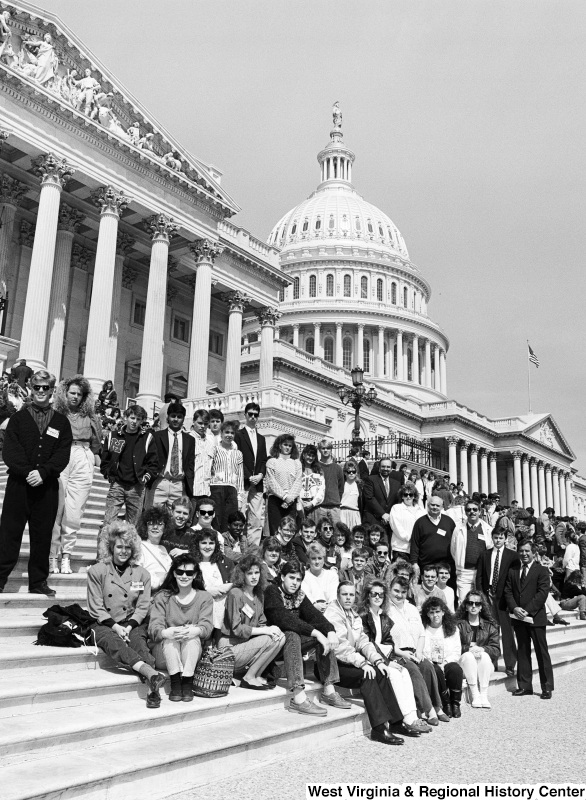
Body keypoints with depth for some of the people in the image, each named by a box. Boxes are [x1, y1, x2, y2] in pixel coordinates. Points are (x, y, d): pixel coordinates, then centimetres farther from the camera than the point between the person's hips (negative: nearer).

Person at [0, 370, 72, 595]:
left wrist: (43, 472, -15)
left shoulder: (61, 422, 8)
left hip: (47, 486, 1)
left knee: (42, 534, 7)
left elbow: (63, 454, 0)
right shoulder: (18, 418, 5)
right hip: (18, 484, -1)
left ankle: (38, 581, 16)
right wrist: (27, 472, -16)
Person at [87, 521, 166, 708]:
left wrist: (129, 627, -11)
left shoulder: (142, 574, 10)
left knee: (139, 643, -31)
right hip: (105, 625, -2)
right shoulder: (97, 571, 3)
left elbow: (142, 607, 6)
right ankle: (151, 674, -57)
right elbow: (96, 608, 0)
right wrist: (116, 627, -13)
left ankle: (153, 689, -48)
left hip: (133, 624, 2)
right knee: (114, 643, -35)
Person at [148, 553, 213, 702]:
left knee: (192, 637, -30)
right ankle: (175, 682, -32)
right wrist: (166, 632, -36)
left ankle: (187, 683, -30)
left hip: (192, 651, 0)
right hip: (166, 651, 0)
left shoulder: (204, 597, 7)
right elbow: (154, 627, -11)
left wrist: (195, 631, -34)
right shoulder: (162, 597, 5)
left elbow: (206, 626, -9)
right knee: (170, 637, -30)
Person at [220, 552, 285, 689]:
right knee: (270, 640, -23)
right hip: (231, 647, -7)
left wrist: (272, 629, -13)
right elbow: (236, 629, -18)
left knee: (280, 638, -11)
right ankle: (249, 678, -8)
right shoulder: (235, 594, -13)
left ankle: (256, 676, -2)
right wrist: (266, 631, -20)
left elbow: (261, 624, 10)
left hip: (247, 642, 7)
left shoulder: (259, 594, 12)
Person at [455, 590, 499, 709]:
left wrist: (481, 649, -20)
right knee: (468, 655, -32)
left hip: (485, 663, 1)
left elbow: (496, 650, -2)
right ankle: (474, 695, -32)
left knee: (485, 655, -30)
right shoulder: (459, 625, 5)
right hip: (464, 663, -1)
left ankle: (484, 695, -30)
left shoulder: (489, 626, 10)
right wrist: (469, 648, -24)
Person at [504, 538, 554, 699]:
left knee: (542, 652, 1)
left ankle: (547, 687, 9)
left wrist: (528, 610, -17)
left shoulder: (541, 571, -2)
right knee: (522, 652, 10)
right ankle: (524, 686, 17)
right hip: (519, 619, 4)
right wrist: (514, 608, -10)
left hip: (535, 618, -4)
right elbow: (508, 592, 7)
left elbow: (542, 593, -11)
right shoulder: (512, 571, 11)